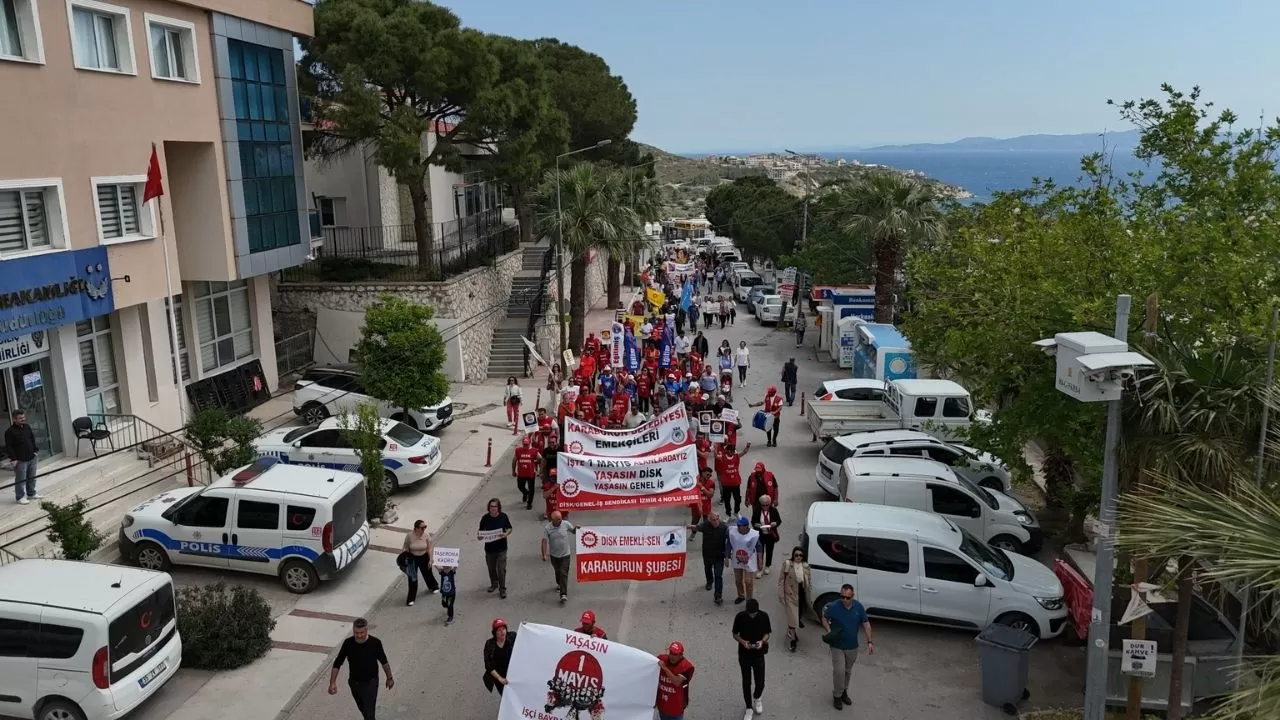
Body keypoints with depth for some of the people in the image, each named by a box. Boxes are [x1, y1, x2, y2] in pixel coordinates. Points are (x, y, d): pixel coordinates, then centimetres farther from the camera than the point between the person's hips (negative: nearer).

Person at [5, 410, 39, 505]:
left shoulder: (27, 427, 8)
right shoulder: (10, 431, -14)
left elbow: (33, 439, 19)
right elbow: (8, 447, -15)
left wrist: (34, 451, 14)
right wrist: (14, 459, -17)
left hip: (31, 458, 7)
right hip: (20, 460, -7)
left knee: (31, 478, 16)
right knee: (20, 479, -1)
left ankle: (31, 493, 29)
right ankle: (21, 497, 8)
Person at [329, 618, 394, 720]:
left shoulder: (375, 643, -20)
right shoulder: (348, 643, -17)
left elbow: (384, 662, -5)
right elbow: (337, 663, -8)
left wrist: (389, 678, 5)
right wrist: (332, 682, -15)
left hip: (371, 682, -3)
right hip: (354, 683, 3)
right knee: (363, 709, 24)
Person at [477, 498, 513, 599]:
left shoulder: (503, 516, -11)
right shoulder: (485, 518, -9)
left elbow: (509, 528, 1)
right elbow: (481, 530, 2)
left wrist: (506, 534, -20)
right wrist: (479, 536, -19)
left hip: (501, 548, -2)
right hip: (489, 548, 2)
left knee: (501, 569, -2)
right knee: (491, 568, 18)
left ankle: (502, 589, 12)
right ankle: (494, 584, 43)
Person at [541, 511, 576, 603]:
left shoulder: (566, 524, -12)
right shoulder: (547, 528, -15)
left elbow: (573, 531, 4)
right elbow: (544, 541, -14)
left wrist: (577, 529, -20)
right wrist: (544, 554, -19)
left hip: (565, 554, -1)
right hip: (554, 555, 1)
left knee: (564, 574, -9)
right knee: (557, 571, 23)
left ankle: (563, 594, -11)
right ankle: (559, 584, 52)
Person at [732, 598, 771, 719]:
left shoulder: (764, 616, -13)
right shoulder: (740, 617, -15)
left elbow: (767, 633, -1)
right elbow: (735, 634, -3)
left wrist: (762, 641, -21)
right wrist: (742, 641, -23)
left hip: (758, 654, 0)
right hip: (744, 655, 0)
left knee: (760, 682, 4)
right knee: (746, 682, 9)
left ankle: (757, 698, 38)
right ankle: (749, 708, 28)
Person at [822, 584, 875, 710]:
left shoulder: (859, 607, -11)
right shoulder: (833, 606, -20)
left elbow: (866, 624, -2)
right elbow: (824, 619, -4)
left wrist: (870, 641, -7)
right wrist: (829, 631, -20)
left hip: (852, 646, 3)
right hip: (837, 646, -3)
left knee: (848, 671, 18)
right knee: (839, 671, -6)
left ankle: (844, 692, 40)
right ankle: (837, 695, 15)